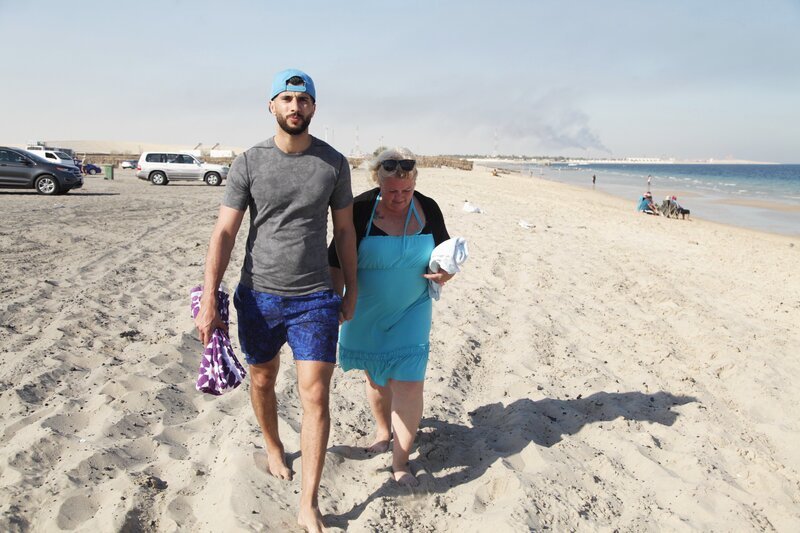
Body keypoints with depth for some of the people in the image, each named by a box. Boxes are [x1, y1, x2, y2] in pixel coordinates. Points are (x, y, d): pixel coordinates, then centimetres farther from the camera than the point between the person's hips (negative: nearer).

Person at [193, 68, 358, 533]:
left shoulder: (333, 162, 0)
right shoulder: (249, 163, -3)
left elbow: (344, 230, 8)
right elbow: (225, 232, -4)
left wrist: (352, 289, 11)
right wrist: (209, 299, -11)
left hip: (315, 298, -1)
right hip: (259, 296, 1)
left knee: (316, 395, -5)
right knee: (263, 380, 18)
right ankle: (274, 448, 48)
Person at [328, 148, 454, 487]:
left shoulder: (428, 209, -5)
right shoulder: (360, 210, -13)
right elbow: (336, 260, -7)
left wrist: (445, 272, -13)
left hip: (411, 311, 1)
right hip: (367, 312, 0)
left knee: (409, 382, -6)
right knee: (376, 377, 17)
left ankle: (400, 461, 11)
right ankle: (382, 429, 46)